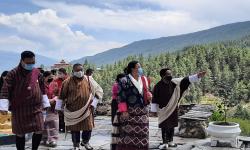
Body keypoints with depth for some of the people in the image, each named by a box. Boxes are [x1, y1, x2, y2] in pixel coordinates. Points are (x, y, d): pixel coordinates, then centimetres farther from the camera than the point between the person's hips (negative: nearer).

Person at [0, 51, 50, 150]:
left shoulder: (37, 72, 5)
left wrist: (45, 103, 16)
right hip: (19, 109, -3)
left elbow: (42, 89, 13)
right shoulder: (13, 74, -7)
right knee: (20, 133, 7)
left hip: (36, 108, 3)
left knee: (39, 131, 2)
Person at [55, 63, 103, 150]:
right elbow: (62, 95, 3)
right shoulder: (68, 82, -4)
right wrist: (59, 107, 6)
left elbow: (97, 91, 7)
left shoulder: (89, 80, 0)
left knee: (88, 127, 5)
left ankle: (85, 142, 31)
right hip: (73, 110, -1)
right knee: (75, 128, 7)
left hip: (86, 109, 1)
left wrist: (93, 103, 2)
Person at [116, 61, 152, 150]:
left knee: (142, 134, 9)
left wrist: (149, 95, -3)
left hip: (142, 112, 6)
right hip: (129, 112, -6)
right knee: (128, 133, -8)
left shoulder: (143, 80, 13)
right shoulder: (125, 81, -6)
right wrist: (123, 111, -18)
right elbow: (121, 97, -11)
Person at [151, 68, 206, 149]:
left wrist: (197, 76, -18)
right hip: (163, 109, -4)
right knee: (164, 126, 1)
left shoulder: (174, 82, -3)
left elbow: (186, 80, -8)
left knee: (172, 125, 12)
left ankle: (170, 141, 25)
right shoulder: (158, 86, -12)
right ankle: (165, 143, 11)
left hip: (173, 109, 4)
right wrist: (154, 110, -7)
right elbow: (155, 99, -8)